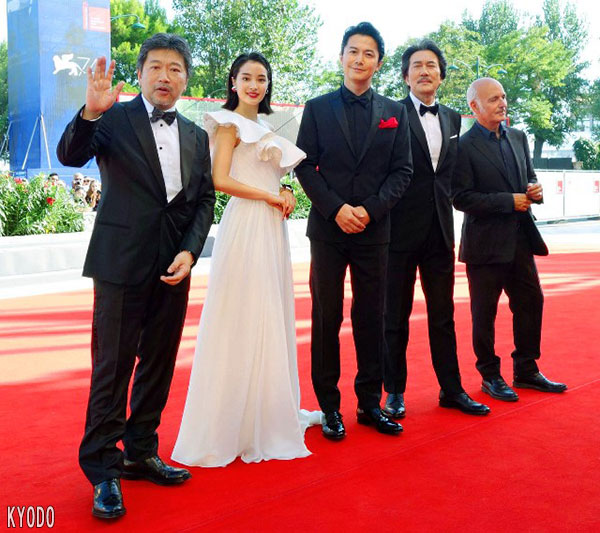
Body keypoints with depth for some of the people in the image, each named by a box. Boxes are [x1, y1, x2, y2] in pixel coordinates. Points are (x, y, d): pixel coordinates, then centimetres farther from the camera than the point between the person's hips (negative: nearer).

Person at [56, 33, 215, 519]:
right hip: (122, 261, -5)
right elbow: (70, 155, -14)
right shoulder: (115, 119, 1)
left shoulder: (196, 136, 13)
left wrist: (190, 251, -5)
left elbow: (205, 201, 10)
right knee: (113, 367, -2)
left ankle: (141, 452, 26)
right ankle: (102, 470, 9)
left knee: (159, 364, 12)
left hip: (174, 265, 5)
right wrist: (90, 113, -32)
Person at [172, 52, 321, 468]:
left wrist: (285, 194, 2)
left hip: (271, 226, 9)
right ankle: (241, 420, 5)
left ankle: (270, 409, 23)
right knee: (246, 317, -5)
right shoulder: (231, 124, -5)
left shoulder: (263, 126, 19)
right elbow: (221, 179, -15)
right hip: (246, 226, -9)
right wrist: (271, 197, -11)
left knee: (271, 317, 12)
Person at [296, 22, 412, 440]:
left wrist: (370, 209, -10)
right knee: (326, 318, 2)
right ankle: (329, 406, 12)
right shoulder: (318, 108, 6)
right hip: (328, 228, -1)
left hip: (373, 230, 1)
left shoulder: (394, 112, 9)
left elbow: (402, 171, 4)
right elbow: (304, 166, 0)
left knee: (372, 319, 6)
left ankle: (370, 403, 17)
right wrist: (336, 208, -12)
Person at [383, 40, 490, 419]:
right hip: (401, 230, -5)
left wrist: (445, 206, 6)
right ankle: (395, 391, 18)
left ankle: (452, 389, 21)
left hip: (440, 231, 5)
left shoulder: (453, 119, 14)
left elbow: (450, 172, 16)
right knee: (396, 316, 6)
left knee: (443, 314, 11)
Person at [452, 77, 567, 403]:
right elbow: (461, 198, -17)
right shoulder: (464, 146, -12)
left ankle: (526, 370, 29)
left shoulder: (518, 138, 10)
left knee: (531, 303, 13)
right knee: (484, 313, 6)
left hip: (521, 239, 7)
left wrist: (535, 190, -4)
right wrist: (509, 201, -18)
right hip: (486, 244, -7)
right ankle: (490, 376, 21)